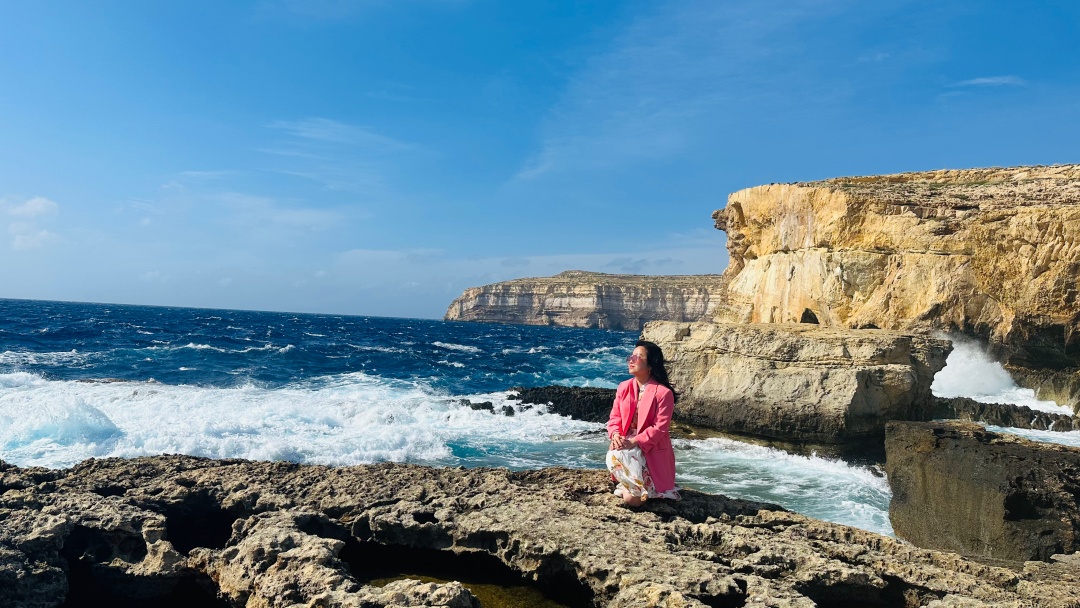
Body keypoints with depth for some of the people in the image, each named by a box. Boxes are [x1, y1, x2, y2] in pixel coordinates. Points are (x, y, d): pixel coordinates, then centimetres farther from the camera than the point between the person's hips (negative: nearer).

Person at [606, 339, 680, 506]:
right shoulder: (624, 388, 4)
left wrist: (634, 442, -26)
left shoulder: (663, 392, -14)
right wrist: (615, 434, -18)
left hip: (652, 449, -5)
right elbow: (614, 417, 5)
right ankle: (638, 488, 2)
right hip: (625, 443, 5)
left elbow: (660, 428, -17)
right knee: (613, 456, -26)